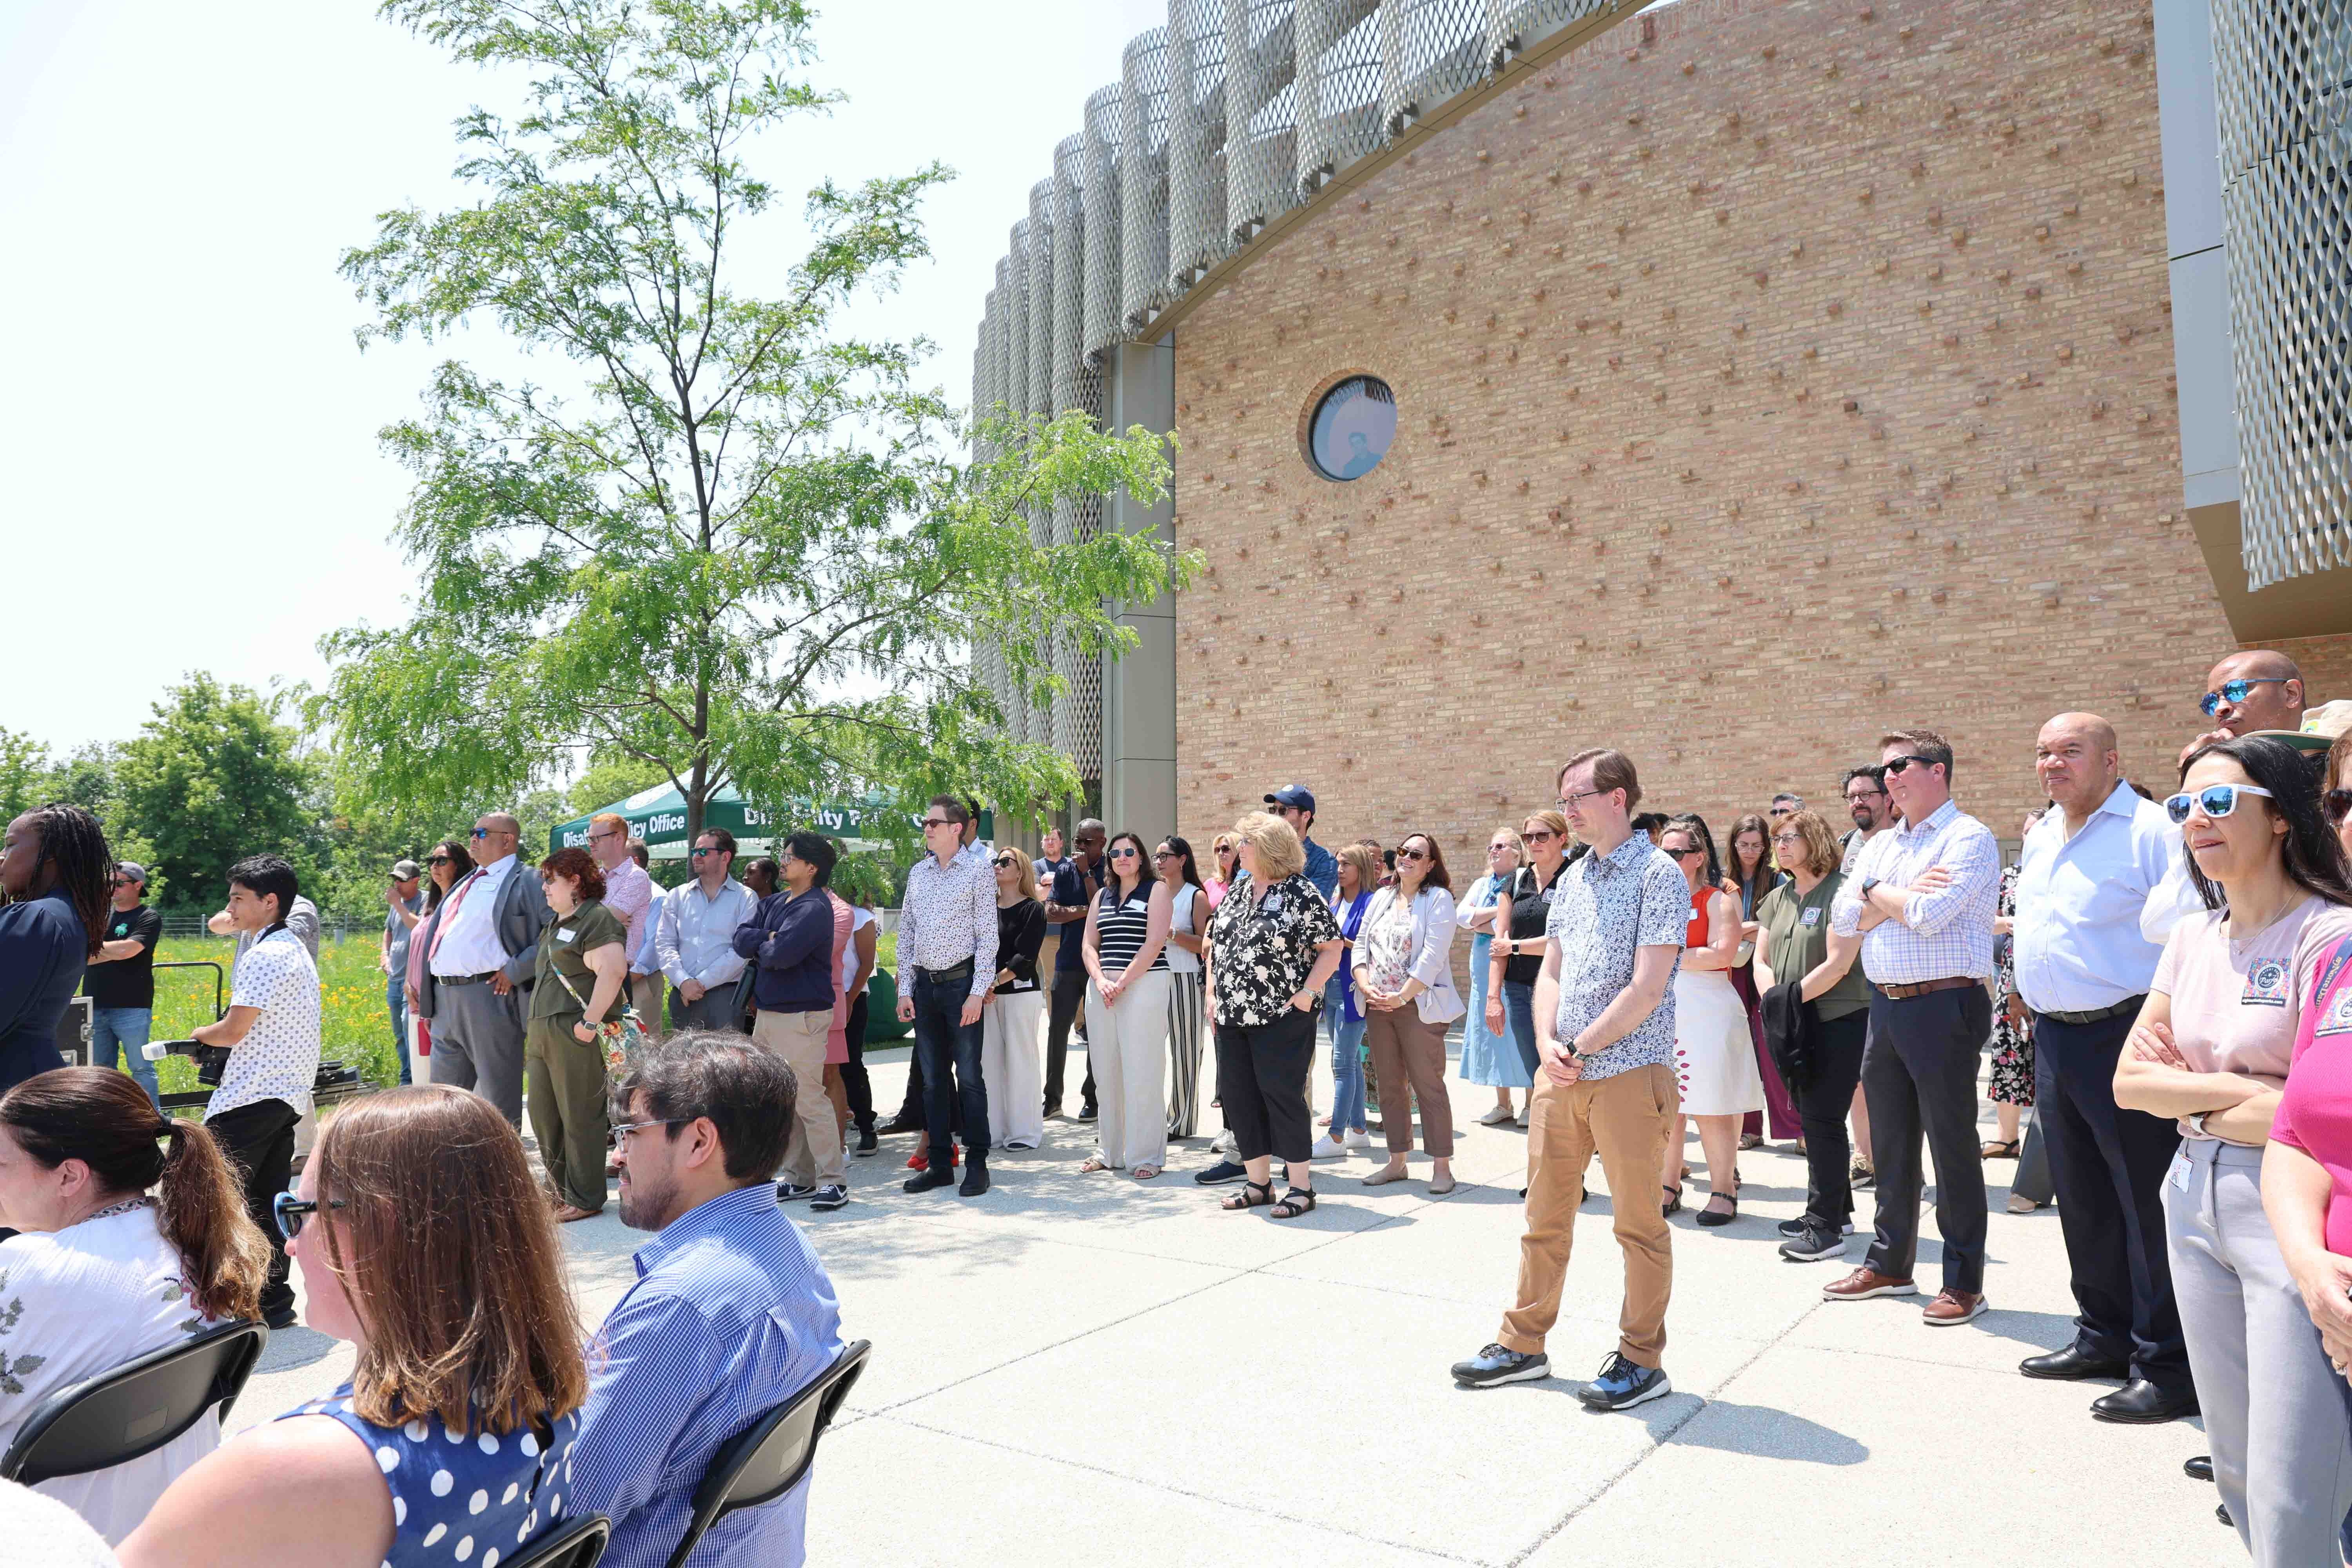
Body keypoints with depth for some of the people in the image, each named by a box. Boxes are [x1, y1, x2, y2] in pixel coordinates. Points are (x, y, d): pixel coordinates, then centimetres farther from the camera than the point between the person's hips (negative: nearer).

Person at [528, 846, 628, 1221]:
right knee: (542, 1115, 14)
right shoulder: (557, 924, 20)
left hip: (577, 1035, -10)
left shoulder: (596, 919, -12)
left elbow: (613, 971, -25)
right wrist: (538, 1029, 22)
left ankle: (584, 1200, 7)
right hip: (543, 1032, 10)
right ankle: (560, 1188, 28)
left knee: (580, 1117, -2)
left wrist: (591, 1022, -25)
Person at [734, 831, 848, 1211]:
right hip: (767, 1014, 9)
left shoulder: (815, 908, -14)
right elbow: (740, 938, 4)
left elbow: (782, 954, -24)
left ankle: (833, 1180, 1)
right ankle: (799, 1177, 22)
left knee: (808, 1101, -7)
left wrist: (761, 947, -3)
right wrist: (771, 941, -11)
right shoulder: (773, 903, 14)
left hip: (801, 1016, -9)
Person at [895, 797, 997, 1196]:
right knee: (933, 1079, 9)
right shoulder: (918, 873, 12)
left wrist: (978, 992, -13)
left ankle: (977, 1164, 6)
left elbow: (988, 934, -7)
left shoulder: (979, 870, -3)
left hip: (961, 982, -5)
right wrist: (905, 990, 7)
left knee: (968, 1077, -2)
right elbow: (906, 934, 14)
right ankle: (940, 1165, 17)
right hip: (924, 984, 5)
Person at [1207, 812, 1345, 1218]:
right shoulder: (1236, 890, 12)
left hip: (1282, 1018, -7)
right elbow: (1215, 943, 18)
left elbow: (1331, 948, -8)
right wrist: (1212, 994, 11)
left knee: (1283, 1096, -4)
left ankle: (1301, 1187, 9)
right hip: (1232, 1018, 7)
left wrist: (1307, 992, -15)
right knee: (1237, 1097, 9)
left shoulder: (1302, 894, -9)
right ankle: (1258, 1183, 22)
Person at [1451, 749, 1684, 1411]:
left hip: (1630, 1071, -7)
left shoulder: (1658, 875, -8)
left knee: (1639, 1222, 5)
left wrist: (1579, 1049, -13)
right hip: (1561, 1073, 7)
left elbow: (1646, 990, -15)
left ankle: (1642, 1361, 19)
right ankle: (1523, 1344, 24)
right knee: (1545, 1214, 13)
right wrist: (1547, 1043, -3)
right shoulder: (1572, 878, 14)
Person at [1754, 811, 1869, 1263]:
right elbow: (1762, 958, 12)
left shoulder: (1840, 892, -10)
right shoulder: (1777, 898, 14)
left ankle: (1827, 1226, 0)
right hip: (1796, 1024, 8)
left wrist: (1792, 996, -15)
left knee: (1823, 1119, -7)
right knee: (1811, 1118, 13)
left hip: (1839, 1021, -8)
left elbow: (1838, 963, -18)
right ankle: (1835, 1211, 26)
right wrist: (1772, 997, -6)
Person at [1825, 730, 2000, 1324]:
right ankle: (1890, 1264, 28)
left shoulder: (1968, 839, -8)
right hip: (1886, 1005, 8)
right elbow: (1844, 919, 5)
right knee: (1889, 1141, 15)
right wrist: (1902, 895, -9)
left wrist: (1877, 892, -3)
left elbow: (1928, 914, -21)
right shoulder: (1879, 847, 16)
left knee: (1952, 1144, 1)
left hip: (1943, 1005, -7)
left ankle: (1964, 1282, 12)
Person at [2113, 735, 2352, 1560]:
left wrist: (2191, 1098, -8)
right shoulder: (2194, 937, 8)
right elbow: (2130, 1081, 6)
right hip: (2196, 1201, 7)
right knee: (2237, 1470, 16)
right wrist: (2234, 1089, -9)